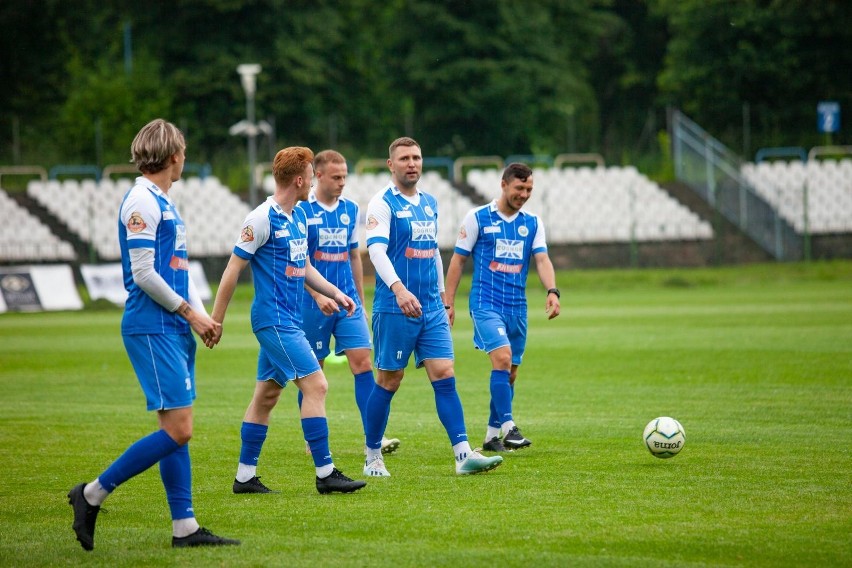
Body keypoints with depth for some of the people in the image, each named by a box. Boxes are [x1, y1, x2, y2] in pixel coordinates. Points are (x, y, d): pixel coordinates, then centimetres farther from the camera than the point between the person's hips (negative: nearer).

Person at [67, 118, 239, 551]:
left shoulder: (164, 203, 17)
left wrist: (202, 316, 9)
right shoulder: (142, 201, -12)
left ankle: (185, 527, 9)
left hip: (175, 329, 10)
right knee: (177, 430, -12)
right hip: (152, 330, -10)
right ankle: (93, 494, -5)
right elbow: (143, 274, -16)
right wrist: (188, 312, -8)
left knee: (177, 430, 7)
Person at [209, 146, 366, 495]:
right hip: (274, 319, -9)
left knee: (267, 395, 10)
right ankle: (325, 473, -11)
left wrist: (335, 293, 14)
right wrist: (216, 319, -11)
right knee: (315, 385, -13)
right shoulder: (262, 219, -14)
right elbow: (233, 269, -12)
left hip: (289, 320, 9)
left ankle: (245, 476, 15)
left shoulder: (298, 218, 14)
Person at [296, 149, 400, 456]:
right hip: (313, 304, -4)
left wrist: (360, 301, 18)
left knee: (362, 362, -7)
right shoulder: (301, 210, -8)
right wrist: (318, 295, -21)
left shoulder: (350, 209, 9)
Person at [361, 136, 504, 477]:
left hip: (431, 309, 6)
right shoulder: (383, 203, -7)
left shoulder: (429, 203, 15)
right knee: (389, 382, 1)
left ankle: (463, 455, -9)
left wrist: (442, 297, 21)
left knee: (444, 376, -3)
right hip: (394, 309, -6)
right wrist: (398, 289, -35)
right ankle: (373, 457, 14)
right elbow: (376, 250, -20)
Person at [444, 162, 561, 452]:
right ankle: (509, 428, -24)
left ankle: (492, 436, 19)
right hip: (485, 304, -5)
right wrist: (449, 302, -2)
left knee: (510, 373, 8)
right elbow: (458, 260, 1)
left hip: (517, 307, 5)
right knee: (502, 357, -23)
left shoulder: (533, 223, 9)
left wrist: (552, 291, -21)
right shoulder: (477, 218, -2)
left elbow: (542, 259, -2)